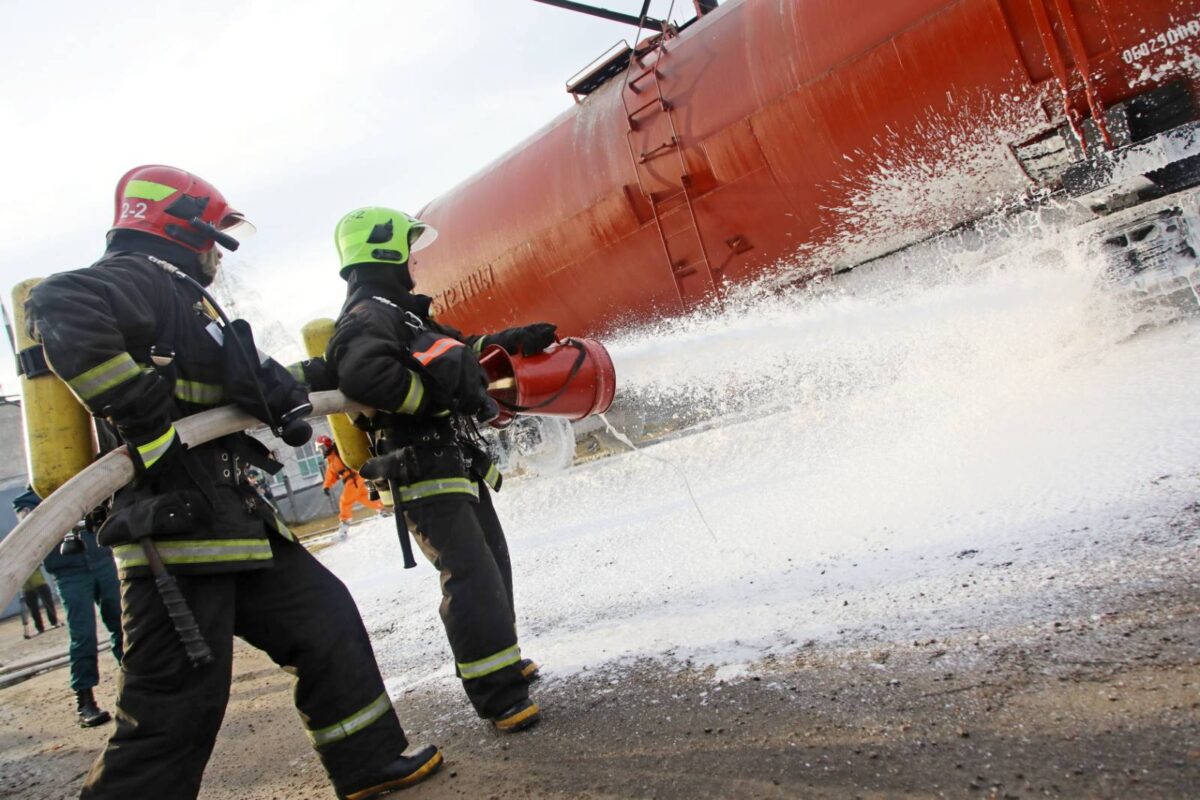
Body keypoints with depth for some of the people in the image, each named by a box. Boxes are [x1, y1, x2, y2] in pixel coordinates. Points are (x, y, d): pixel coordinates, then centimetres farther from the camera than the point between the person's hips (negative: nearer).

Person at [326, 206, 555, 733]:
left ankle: (499, 662, 35)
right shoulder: (368, 315, -14)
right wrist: (441, 394, -26)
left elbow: (454, 350, 30)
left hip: (457, 466, 11)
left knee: (492, 562, 20)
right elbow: (364, 374, -33)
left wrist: (514, 341, 23)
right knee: (470, 574, -16)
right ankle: (499, 697, -14)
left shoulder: (396, 312, 20)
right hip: (424, 471, -11)